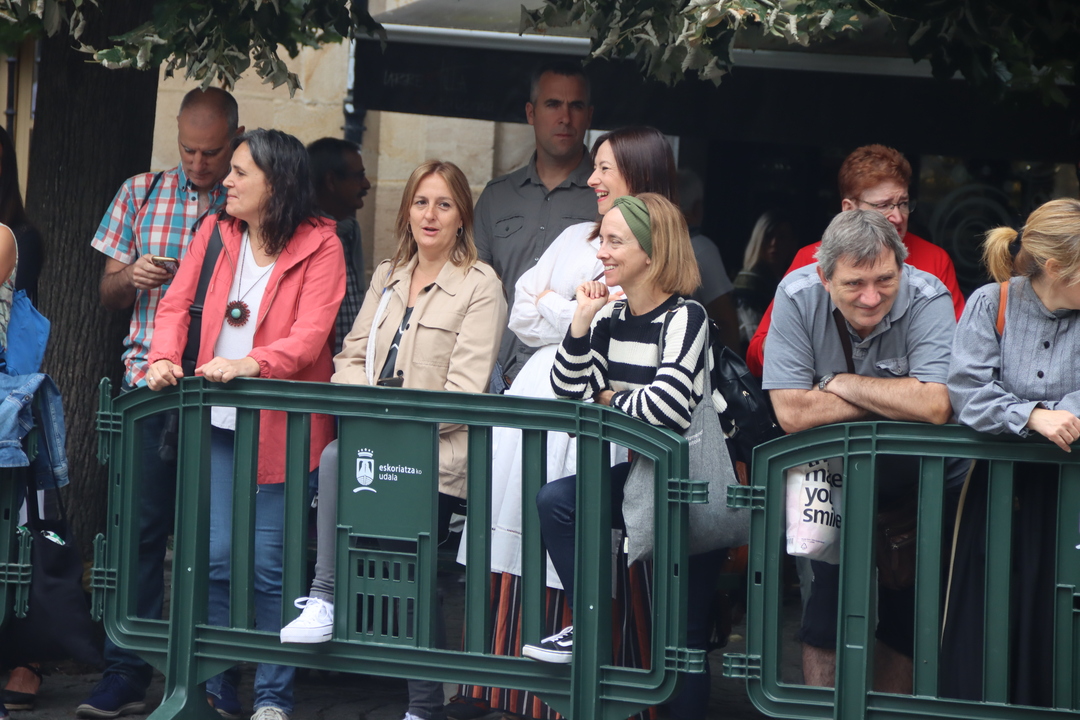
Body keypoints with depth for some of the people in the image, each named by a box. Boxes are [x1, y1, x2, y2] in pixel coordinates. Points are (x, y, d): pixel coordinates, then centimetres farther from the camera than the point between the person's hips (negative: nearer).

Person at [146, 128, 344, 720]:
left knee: (268, 565, -3)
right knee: (216, 556, 1)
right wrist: (163, 357, -12)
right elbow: (176, 304, 8)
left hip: (282, 426, -4)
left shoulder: (319, 246, -5)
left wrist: (248, 364, -30)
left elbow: (309, 335, -15)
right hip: (220, 423, 4)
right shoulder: (217, 232, 9)